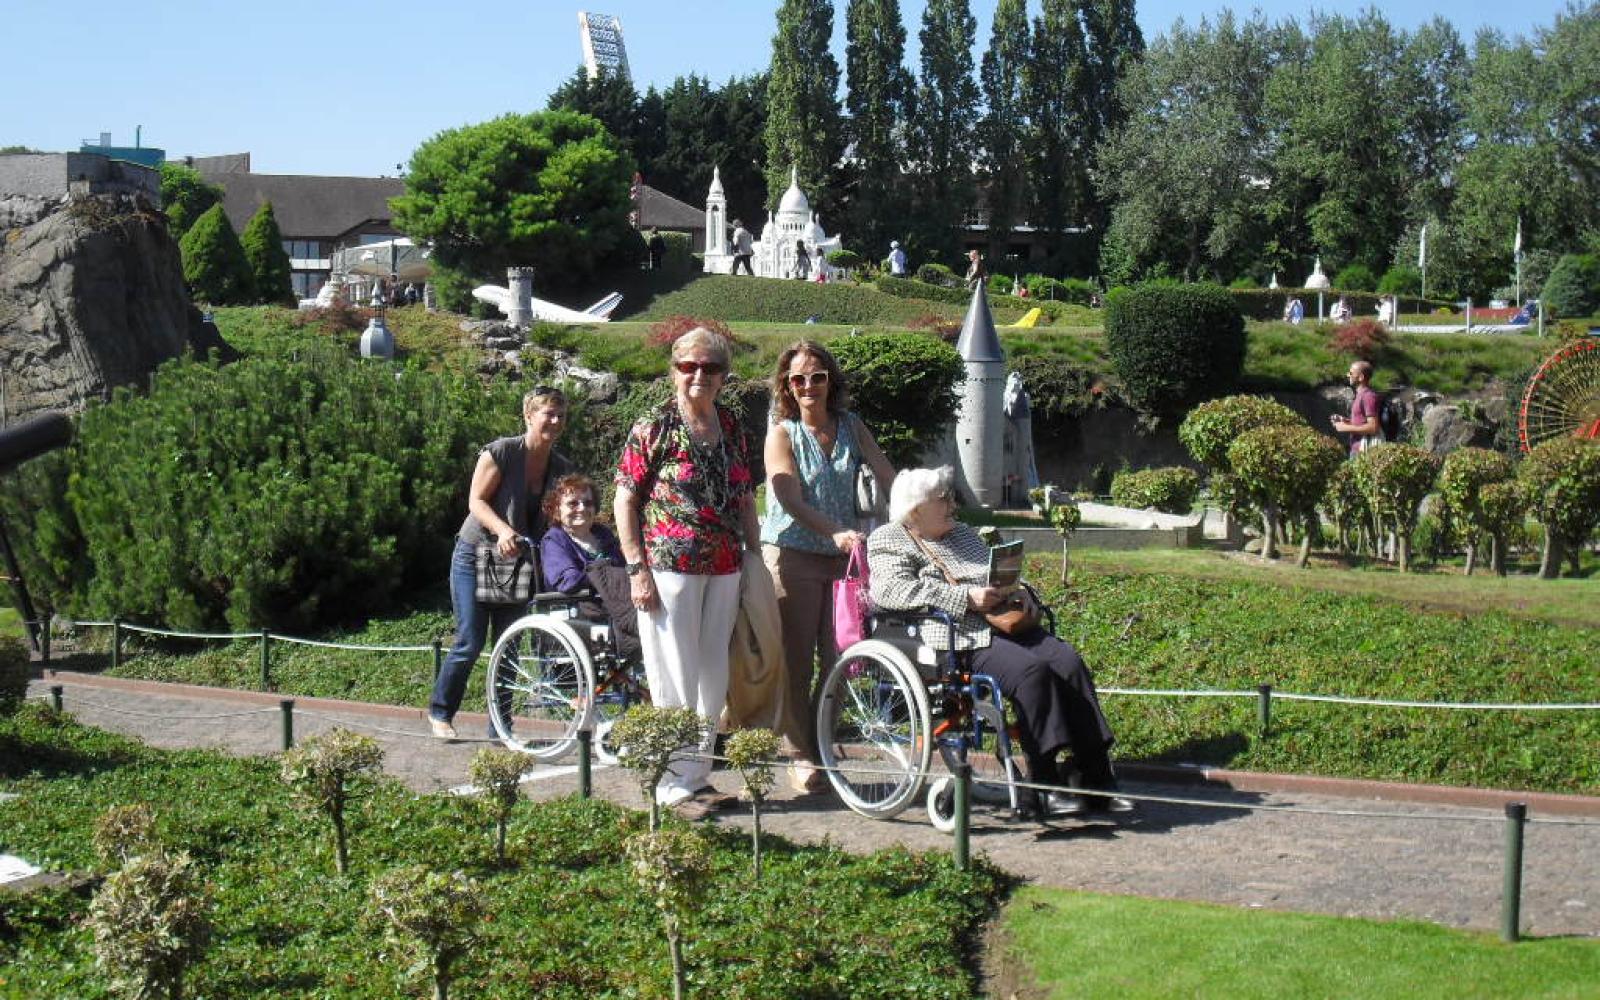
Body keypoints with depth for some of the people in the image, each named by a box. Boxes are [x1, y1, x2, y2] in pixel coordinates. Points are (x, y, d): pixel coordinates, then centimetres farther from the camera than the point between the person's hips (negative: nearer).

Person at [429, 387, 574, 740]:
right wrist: (502, 529, -32)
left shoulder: (562, 469, 3)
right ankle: (440, 712, 15)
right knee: (469, 643, -5)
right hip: (475, 555, -5)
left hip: (516, 564, 5)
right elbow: (476, 501, -15)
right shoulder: (501, 452, -14)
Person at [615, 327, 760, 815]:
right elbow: (625, 501, -6)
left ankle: (699, 772, 23)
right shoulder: (653, 431, -5)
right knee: (676, 678, -1)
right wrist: (637, 569, -12)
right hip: (670, 569, -6)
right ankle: (676, 784, 8)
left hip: (724, 571, 6)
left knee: (714, 676, 11)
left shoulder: (734, 432, 11)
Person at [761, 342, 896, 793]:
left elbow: (889, 478, 3)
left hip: (841, 554, 4)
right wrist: (836, 532, -29)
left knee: (838, 656, 6)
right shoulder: (782, 433, -4)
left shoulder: (851, 427, 8)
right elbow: (792, 501, -15)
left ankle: (823, 745, 21)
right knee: (797, 661, 0)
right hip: (792, 556, -4)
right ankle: (801, 756, 10)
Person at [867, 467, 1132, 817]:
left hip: (1005, 625, 7)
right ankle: (1044, 786, -28)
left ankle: (1097, 779, -17)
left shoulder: (963, 533, 29)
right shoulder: (889, 541, 5)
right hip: (961, 639, -7)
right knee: (1030, 670, -31)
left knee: (1070, 662, -17)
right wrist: (966, 597, -18)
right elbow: (890, 589, -14)